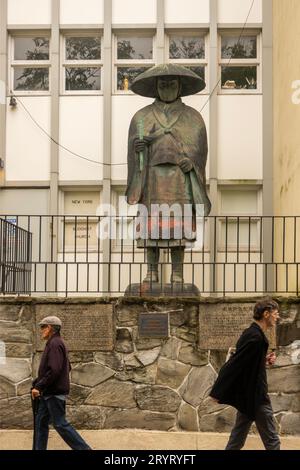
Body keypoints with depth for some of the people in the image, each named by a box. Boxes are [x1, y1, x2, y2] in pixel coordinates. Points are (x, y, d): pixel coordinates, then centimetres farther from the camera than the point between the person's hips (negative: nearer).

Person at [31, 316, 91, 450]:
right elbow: (67, 367, 22)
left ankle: (84, 449, -3)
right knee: (40, 422, 10)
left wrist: (38, 386, -21)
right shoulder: (57, 343, 16)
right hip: (49, 393, 10)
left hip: (54, 393, -10)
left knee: (60, 424, -6)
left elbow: (54, 370, -26)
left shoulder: (54, 344, -16)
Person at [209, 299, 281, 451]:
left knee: (237, 439, 15)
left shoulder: (251, 334, 8)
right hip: (256, 397, -10)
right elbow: (234, 364, -23)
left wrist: (265, 360, 3)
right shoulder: (256, 337, -22)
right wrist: (218, 392, -20)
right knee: (272, 441, 0)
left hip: (246, 396, 10)